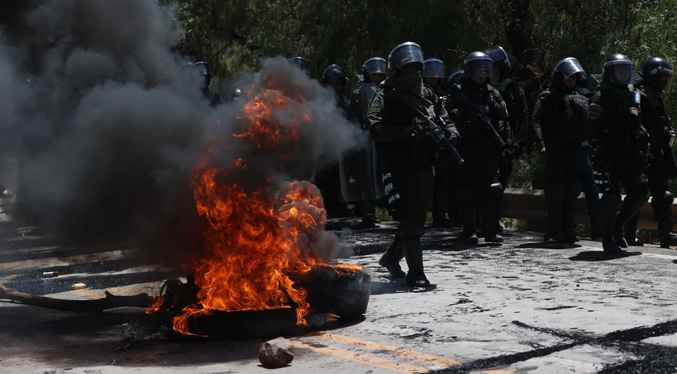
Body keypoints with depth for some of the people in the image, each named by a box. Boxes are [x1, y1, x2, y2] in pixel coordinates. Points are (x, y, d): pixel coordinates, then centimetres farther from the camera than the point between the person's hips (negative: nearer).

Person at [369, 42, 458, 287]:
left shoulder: (427, 95, 14)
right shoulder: (385, 96, -5)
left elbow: (444, 119, 17)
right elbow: (376, 129, -18)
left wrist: (450, 132, -7)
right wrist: (408, 129, -28)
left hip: (424, 166, 7)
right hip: (399, 167, -7)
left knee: (418, 218, 16)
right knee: (411, 220, -13)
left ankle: (391, 258, 38)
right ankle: (415, 273, -7)